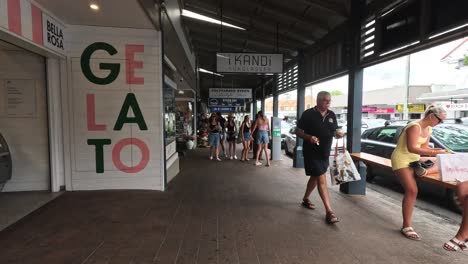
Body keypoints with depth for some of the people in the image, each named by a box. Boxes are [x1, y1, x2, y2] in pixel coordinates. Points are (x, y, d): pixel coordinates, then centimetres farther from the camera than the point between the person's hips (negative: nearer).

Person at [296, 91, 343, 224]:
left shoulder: (332, 115, 5)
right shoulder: (308, 114, -11)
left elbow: (334, 131, 15)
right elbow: (298, 131, -7)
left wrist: (338, 134, -9)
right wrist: (309, 137, -25)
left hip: (325, 153, 6)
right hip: (312, 153, -6)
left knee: (315, 177, 19)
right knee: (322, 180, -10)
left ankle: (305, 199, 40)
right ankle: (329, 212, -7)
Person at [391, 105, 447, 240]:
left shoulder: (428, 129, 11)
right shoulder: (415, 127, -18)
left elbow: (424, 147, 12)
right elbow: (412, 148, -26)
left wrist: (440, 151, -4)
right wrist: (434, 152, -27)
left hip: (415, 159, 9)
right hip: (402, 160, -9)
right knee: (412, 191, -16)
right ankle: (406, 226, -10)